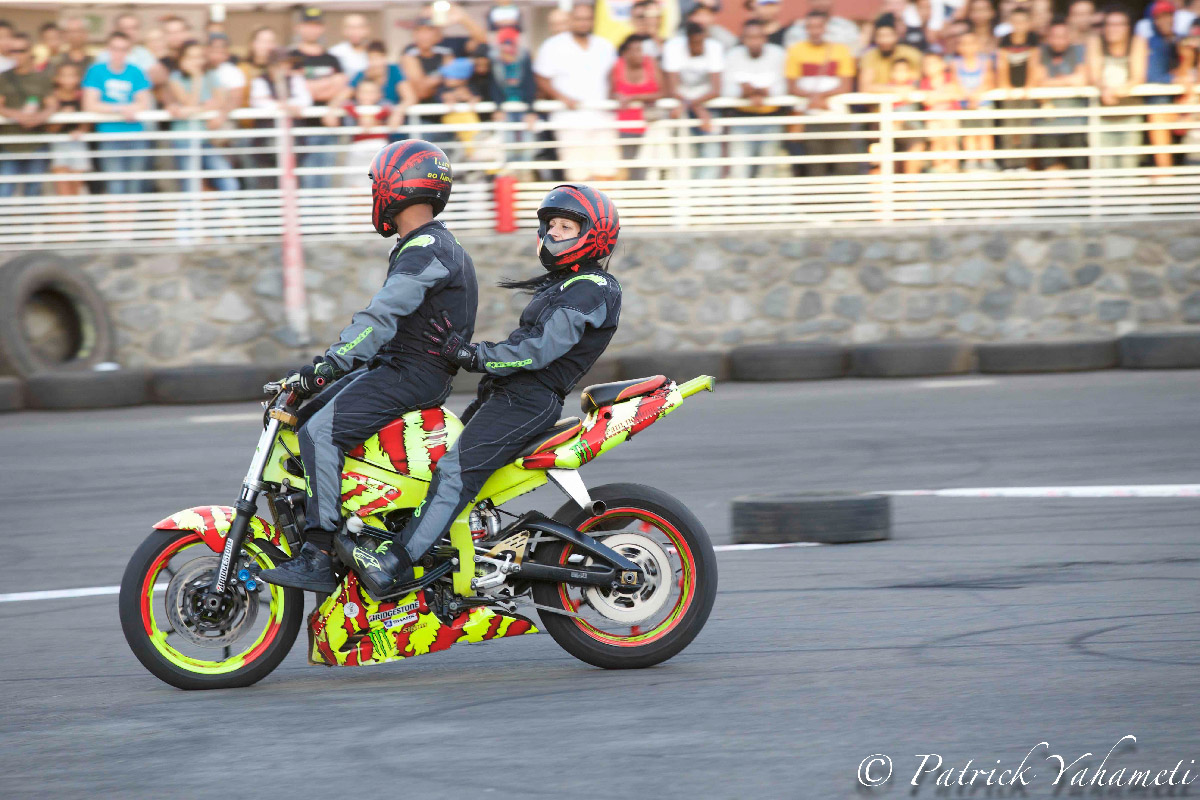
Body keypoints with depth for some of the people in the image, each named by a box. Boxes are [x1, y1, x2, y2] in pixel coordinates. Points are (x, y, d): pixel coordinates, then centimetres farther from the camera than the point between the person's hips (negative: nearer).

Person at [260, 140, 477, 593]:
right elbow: (387, 315, 25)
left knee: (319, 432, -23)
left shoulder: (426, 250, -17)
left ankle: (319, 558, -28)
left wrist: (330, 364, -32)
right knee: (306, 417, 11)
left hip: (415, 374, -11)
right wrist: (332, 362, 24)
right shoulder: (425, 244, 18)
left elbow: (383, 316, -27)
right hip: (398, 366, 11)